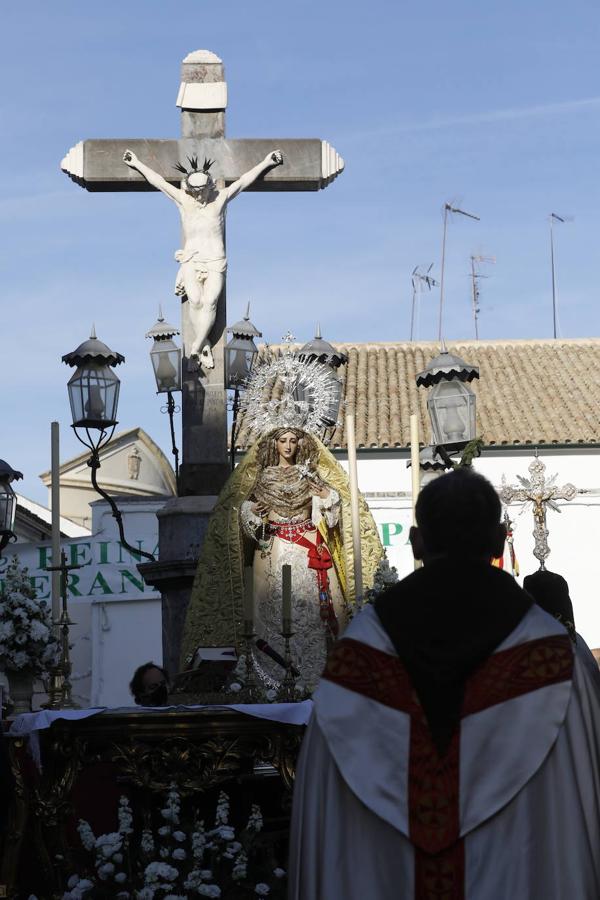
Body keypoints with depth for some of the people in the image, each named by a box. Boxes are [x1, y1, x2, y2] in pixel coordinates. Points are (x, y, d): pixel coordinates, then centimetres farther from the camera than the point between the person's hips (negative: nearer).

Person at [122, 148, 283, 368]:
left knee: (210, 301, -22)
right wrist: (137, 164, 17)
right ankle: (204, 346, -16)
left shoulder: (220, 199, 4)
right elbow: (159, 182, 10)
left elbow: (243, 181, 6)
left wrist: (266, 163, 9)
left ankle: (196, 347, -17)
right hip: (191, 261, 0)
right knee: (196, 300, -24)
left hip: (216, 262, 0)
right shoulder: (183, 201, 5)